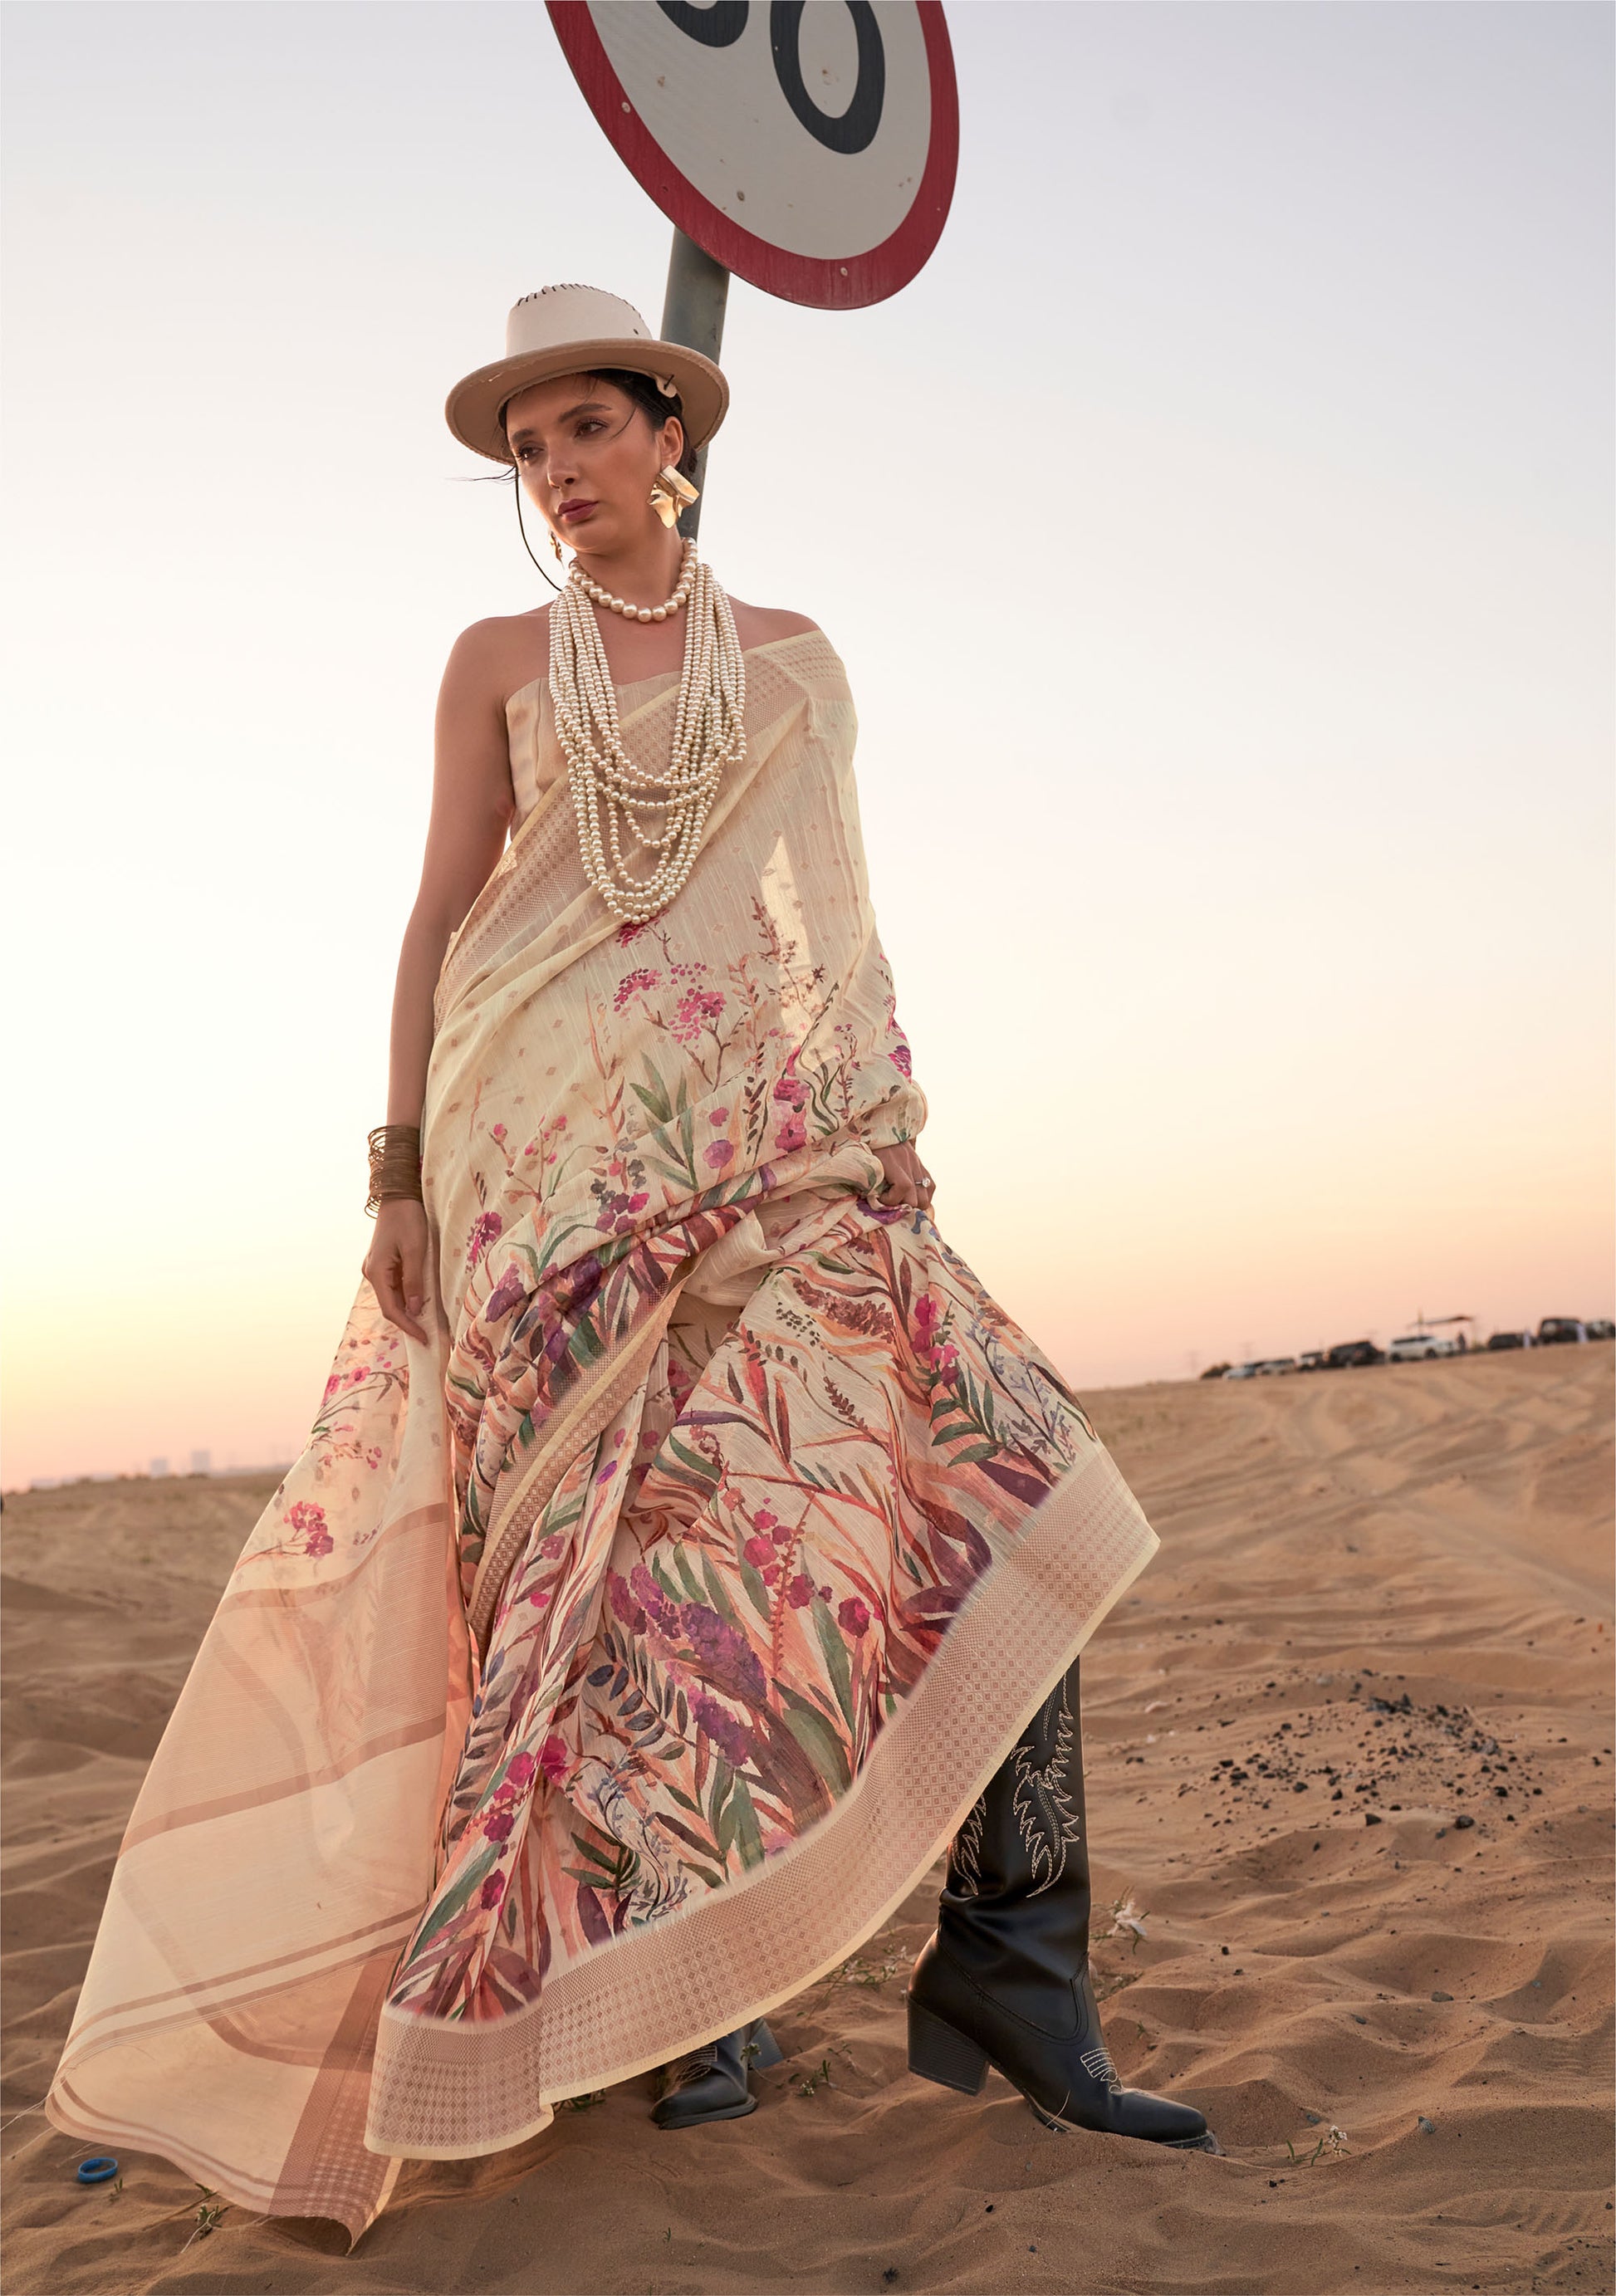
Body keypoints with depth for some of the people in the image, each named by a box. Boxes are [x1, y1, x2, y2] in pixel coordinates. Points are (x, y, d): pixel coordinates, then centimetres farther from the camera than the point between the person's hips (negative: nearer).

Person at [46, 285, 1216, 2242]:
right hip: (553, 1145, -1)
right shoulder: (499, 660, 13)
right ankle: (690, 1986, 9)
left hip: (779, 1136, 2)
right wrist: (403, 1167, -2)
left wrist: (892, 1130, 6)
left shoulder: (794, 658, 17)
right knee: (612, 1519, -6)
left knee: (990, 1486, -12)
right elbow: (442, 914, 7)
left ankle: (1013, 1987, -6)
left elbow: (841, 918, 16)